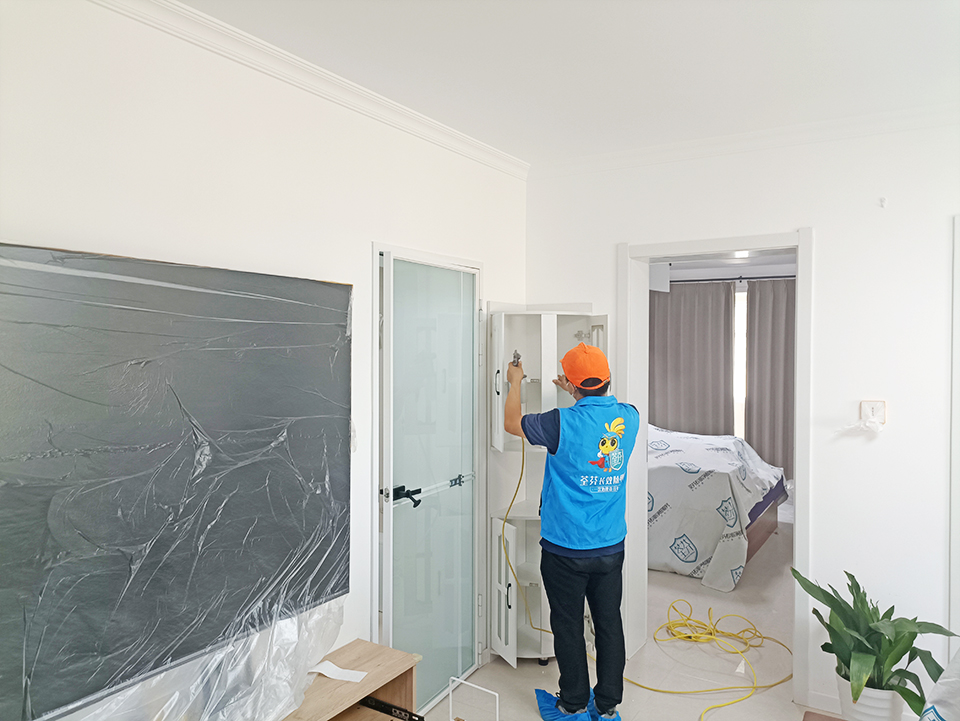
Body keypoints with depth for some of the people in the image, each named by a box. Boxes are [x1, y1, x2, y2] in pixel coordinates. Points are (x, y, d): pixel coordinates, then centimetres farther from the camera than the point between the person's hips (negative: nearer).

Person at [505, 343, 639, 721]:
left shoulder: (563, 423, -21)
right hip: (612, 546, 5)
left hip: (566, 550, -5)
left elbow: (512, 423, -3)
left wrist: (515, 383, 12)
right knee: (609, 623, 17)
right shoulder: (629, 418, -6)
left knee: (568, 627, 12)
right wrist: (576, 393, 29)